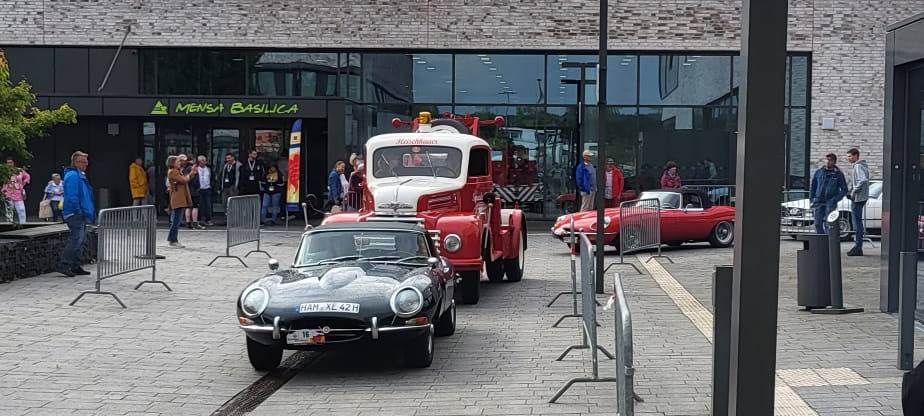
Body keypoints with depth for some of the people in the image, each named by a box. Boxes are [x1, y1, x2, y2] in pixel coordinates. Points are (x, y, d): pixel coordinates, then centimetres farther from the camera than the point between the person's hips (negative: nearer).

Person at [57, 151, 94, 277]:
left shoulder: (80, 175, 20)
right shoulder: (73, 175, -14)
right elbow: (72, 196, -21)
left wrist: (90, 213, 21)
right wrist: (78, 211, -20)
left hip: (80, 215, 11)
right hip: (75, 214, -11)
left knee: (80, 240, 13)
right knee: (76, 239, -15)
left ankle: (75, 267, 18)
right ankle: (63, 265, -14)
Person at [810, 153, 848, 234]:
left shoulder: (838, 174, 3)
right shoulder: (819, 172, 10)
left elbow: (844, 189, 3)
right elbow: (812, 186, 17)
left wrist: (835, 199, -9)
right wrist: (811, 199, 6)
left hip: (830, 203, -3)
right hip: (819, 202, 3)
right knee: (818, 223, 0)